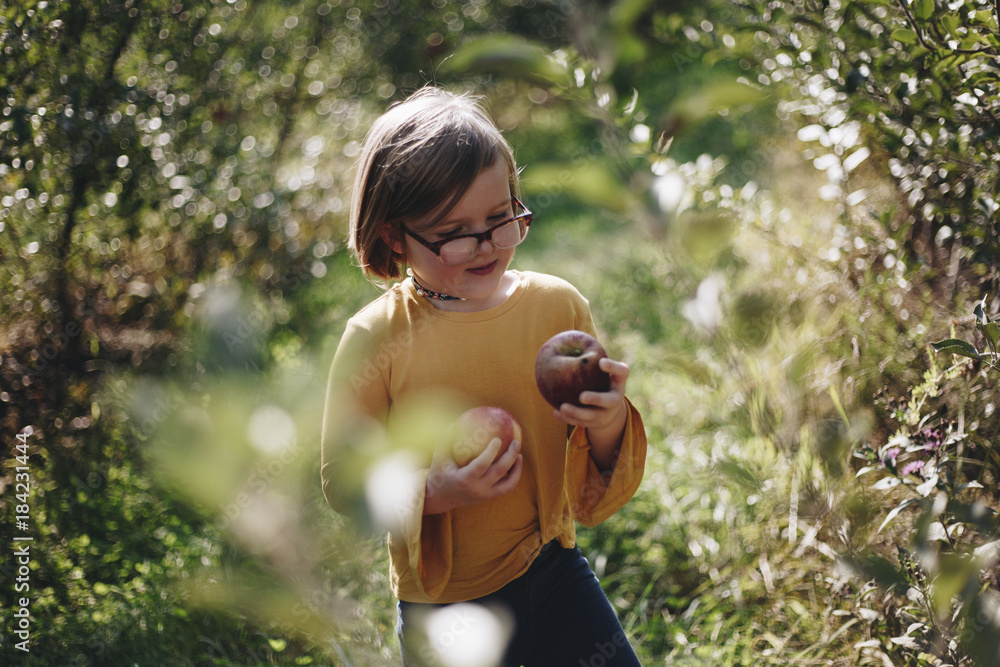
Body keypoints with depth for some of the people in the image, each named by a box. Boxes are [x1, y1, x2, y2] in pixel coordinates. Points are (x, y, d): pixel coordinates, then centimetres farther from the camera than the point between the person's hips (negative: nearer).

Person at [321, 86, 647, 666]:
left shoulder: (558, 305, -8)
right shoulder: (374, 340, -15)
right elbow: (344, 481, -7)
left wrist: (608, 428, -25)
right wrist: (431, 494, -25)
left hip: (553, 570, 2)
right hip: (440, 604, -2)